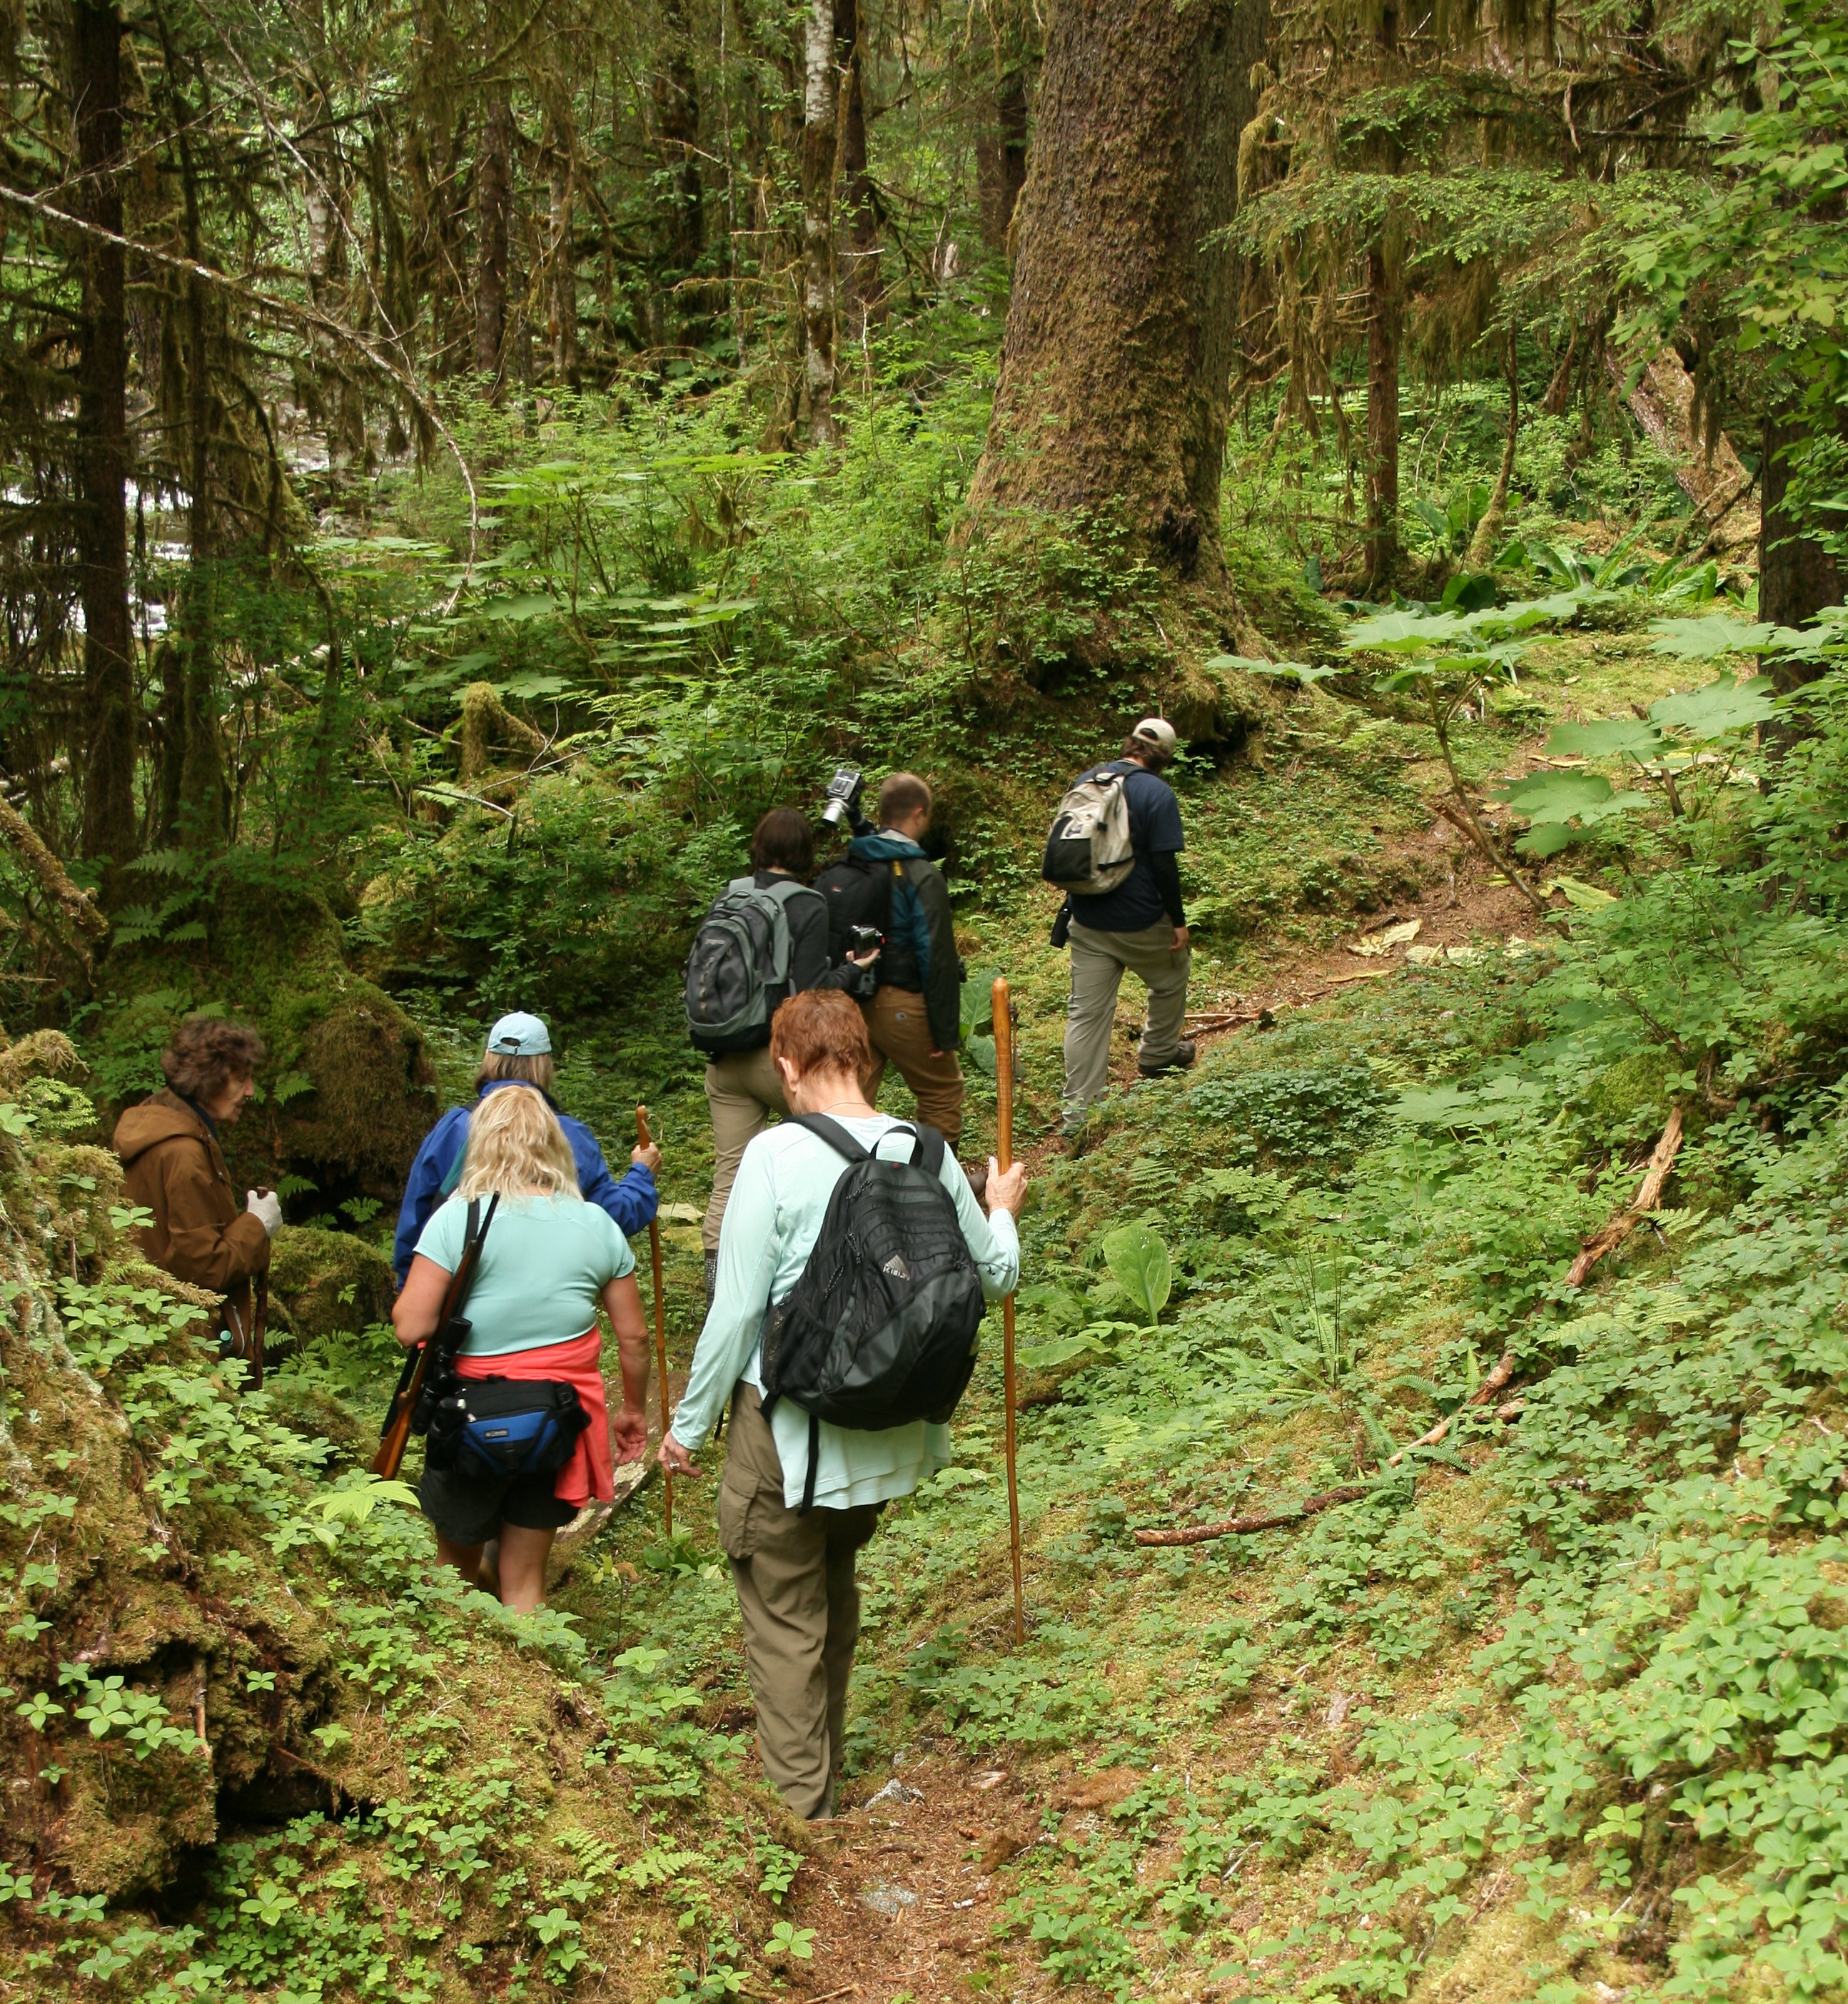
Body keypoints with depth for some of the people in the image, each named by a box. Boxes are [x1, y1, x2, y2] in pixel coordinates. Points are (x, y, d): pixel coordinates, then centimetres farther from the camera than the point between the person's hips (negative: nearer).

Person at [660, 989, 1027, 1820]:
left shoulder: (776, 1156, -19)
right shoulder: (926, 1151, -5)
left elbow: (736, 1311, -16)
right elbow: (997, 1276, 7)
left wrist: (689, 1424, -4)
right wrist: (1001, 1211, 29)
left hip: (788, 1428, -6)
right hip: (886, 1429, 6)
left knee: (784, 1617, 9)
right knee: (834, 1585, 27)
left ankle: (802, 1807, 15)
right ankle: (824, 1759, 43)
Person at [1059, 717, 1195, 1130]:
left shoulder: (1087, 780, 5)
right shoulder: (1157, 793, -14)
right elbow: (1164, 865, -17)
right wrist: (1178, 921, -8)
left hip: (1087, 921, 5)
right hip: (1140, 922, -5)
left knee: (1086, 1012, 6)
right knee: (1171, 978, 25)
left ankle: (1077, 1112, 4)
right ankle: (1157, 1053, 44)